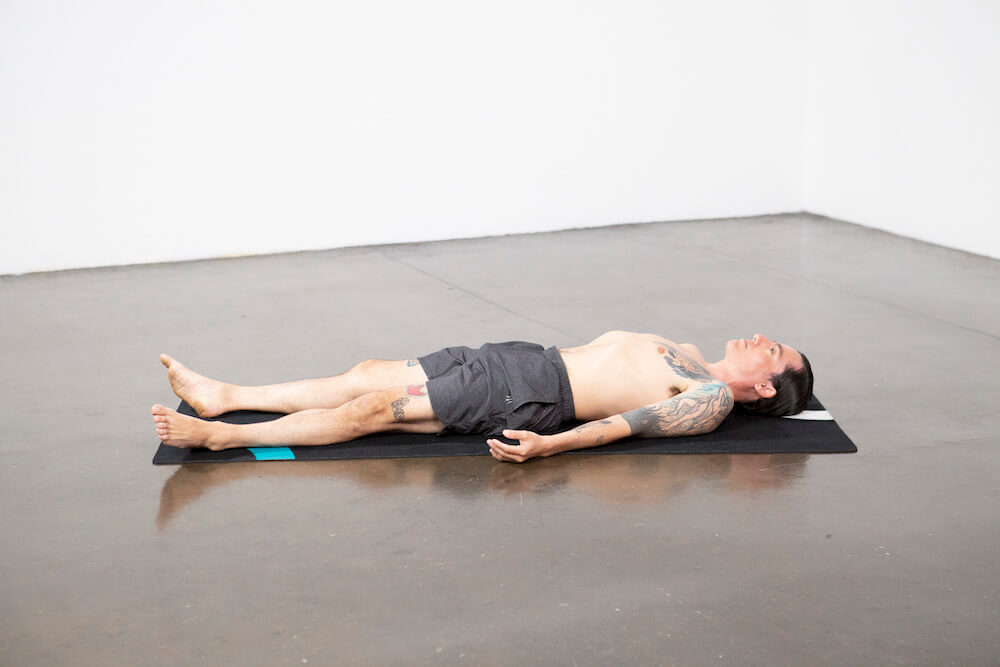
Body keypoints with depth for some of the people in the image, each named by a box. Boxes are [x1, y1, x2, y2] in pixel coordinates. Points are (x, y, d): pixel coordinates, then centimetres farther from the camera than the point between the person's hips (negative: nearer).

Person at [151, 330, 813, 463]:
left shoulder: (710, 400, -7)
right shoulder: (687, 357, 21)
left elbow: (627, 424, -19)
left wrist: (548, 446, -30)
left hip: (536, 395, -9)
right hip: (529, 358, 9)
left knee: (373, 408, -15)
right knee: (368, 374, 4)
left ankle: (224, 435, -12)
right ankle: (228, 396, 9)